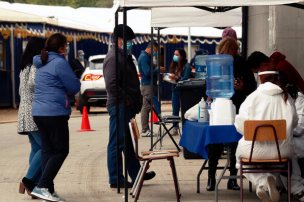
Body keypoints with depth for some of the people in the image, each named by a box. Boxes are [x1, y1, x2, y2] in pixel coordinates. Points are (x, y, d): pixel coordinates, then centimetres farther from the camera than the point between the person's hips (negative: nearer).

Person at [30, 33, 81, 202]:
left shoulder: (42, 63, 17)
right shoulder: (60, 63, -9)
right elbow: (74, 88, -7)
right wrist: (75, 80, 13)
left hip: (38, 112, 9)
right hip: (55, 112, -9)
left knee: (47, 150, 10)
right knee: (61, 151, -5)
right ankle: (42, 187, -15)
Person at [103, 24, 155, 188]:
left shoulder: (124, 56, 18)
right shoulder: (113, 58, -16)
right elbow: (111, 85, -25)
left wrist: (134, 102, 16)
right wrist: (126, 100, -19)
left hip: (127, 107, 11)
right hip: (119, 107, -11)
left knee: (128, 143, 17)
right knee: (117, 143, -4)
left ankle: (136, 174, 27)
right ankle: (115, 179, 1)